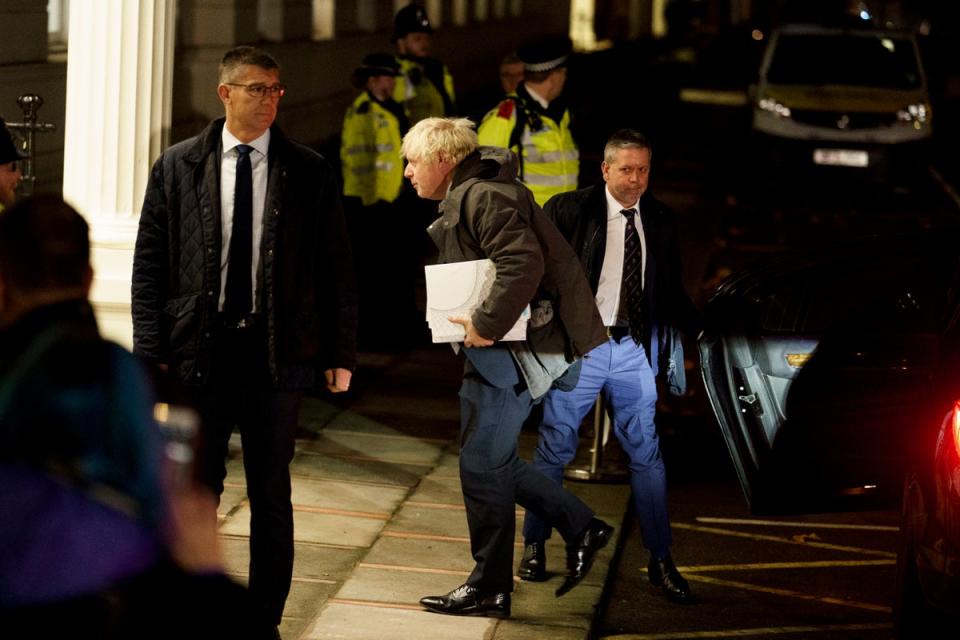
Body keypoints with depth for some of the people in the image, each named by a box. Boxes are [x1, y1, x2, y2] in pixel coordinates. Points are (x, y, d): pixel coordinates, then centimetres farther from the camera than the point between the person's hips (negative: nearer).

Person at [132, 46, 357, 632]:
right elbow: (150, 265, 3)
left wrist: (341, 354, 1)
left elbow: (337, 270, 5)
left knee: (272, 493, 7)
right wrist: (151, 353, -4)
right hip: (200, 350, 0)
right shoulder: (177, 167, 3)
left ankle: (266, 619, 17)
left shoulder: (310, 173, 2)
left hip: (277, 353, 0)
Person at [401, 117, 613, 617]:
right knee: (490, 458, 14)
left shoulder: (483, 198, -17)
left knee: (483, 463, -4)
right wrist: (478, 325, 11)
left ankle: (489, 589, 5)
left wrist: (487, 325, -24)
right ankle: (580, 528, 21)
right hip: (500, 347, 11)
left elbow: (524, 265, -29)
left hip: (521, 346, -11)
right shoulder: (463, 199, 18)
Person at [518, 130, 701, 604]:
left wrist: (704, 330, 1)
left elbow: (671, 292, 13)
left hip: (636, 350, 3)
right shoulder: (569, 210, -5)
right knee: (555, 448, 5)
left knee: (646, 453, 4)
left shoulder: (660, 221, 7)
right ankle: (535, 545, 20)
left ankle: (660, 560, 11)